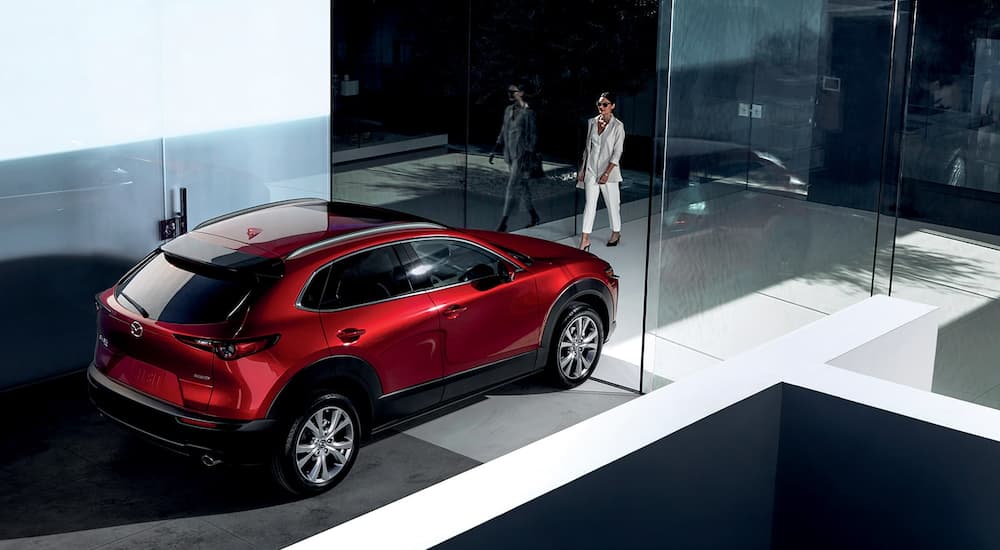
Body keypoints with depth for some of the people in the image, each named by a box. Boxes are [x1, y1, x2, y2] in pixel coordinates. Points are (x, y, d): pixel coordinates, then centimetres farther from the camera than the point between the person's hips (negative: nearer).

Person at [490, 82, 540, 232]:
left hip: (521, 156, -8)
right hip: (510, 155, 8)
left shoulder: (527, 112, -11)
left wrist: (528, 156, -17)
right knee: (521, 186, 15)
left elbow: (533, 136, -12)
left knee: (512, 188, -9)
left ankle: (504, 222, -9)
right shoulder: (508, 110, 11)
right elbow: (503, 132, 18)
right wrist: (495, 150, 15)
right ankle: (534, 216, 28)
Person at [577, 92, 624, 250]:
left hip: (608, 170, -4)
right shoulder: (592, 122, 6)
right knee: (589, 203, 0)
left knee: (612, 202, 10)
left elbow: (617, 152, -11)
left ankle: (616, 232, 30)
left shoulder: (618, 126, -9)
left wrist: (607, 173, -17)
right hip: (591, 169, 4)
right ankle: (585, 239, -1)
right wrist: (582, 169, 10)